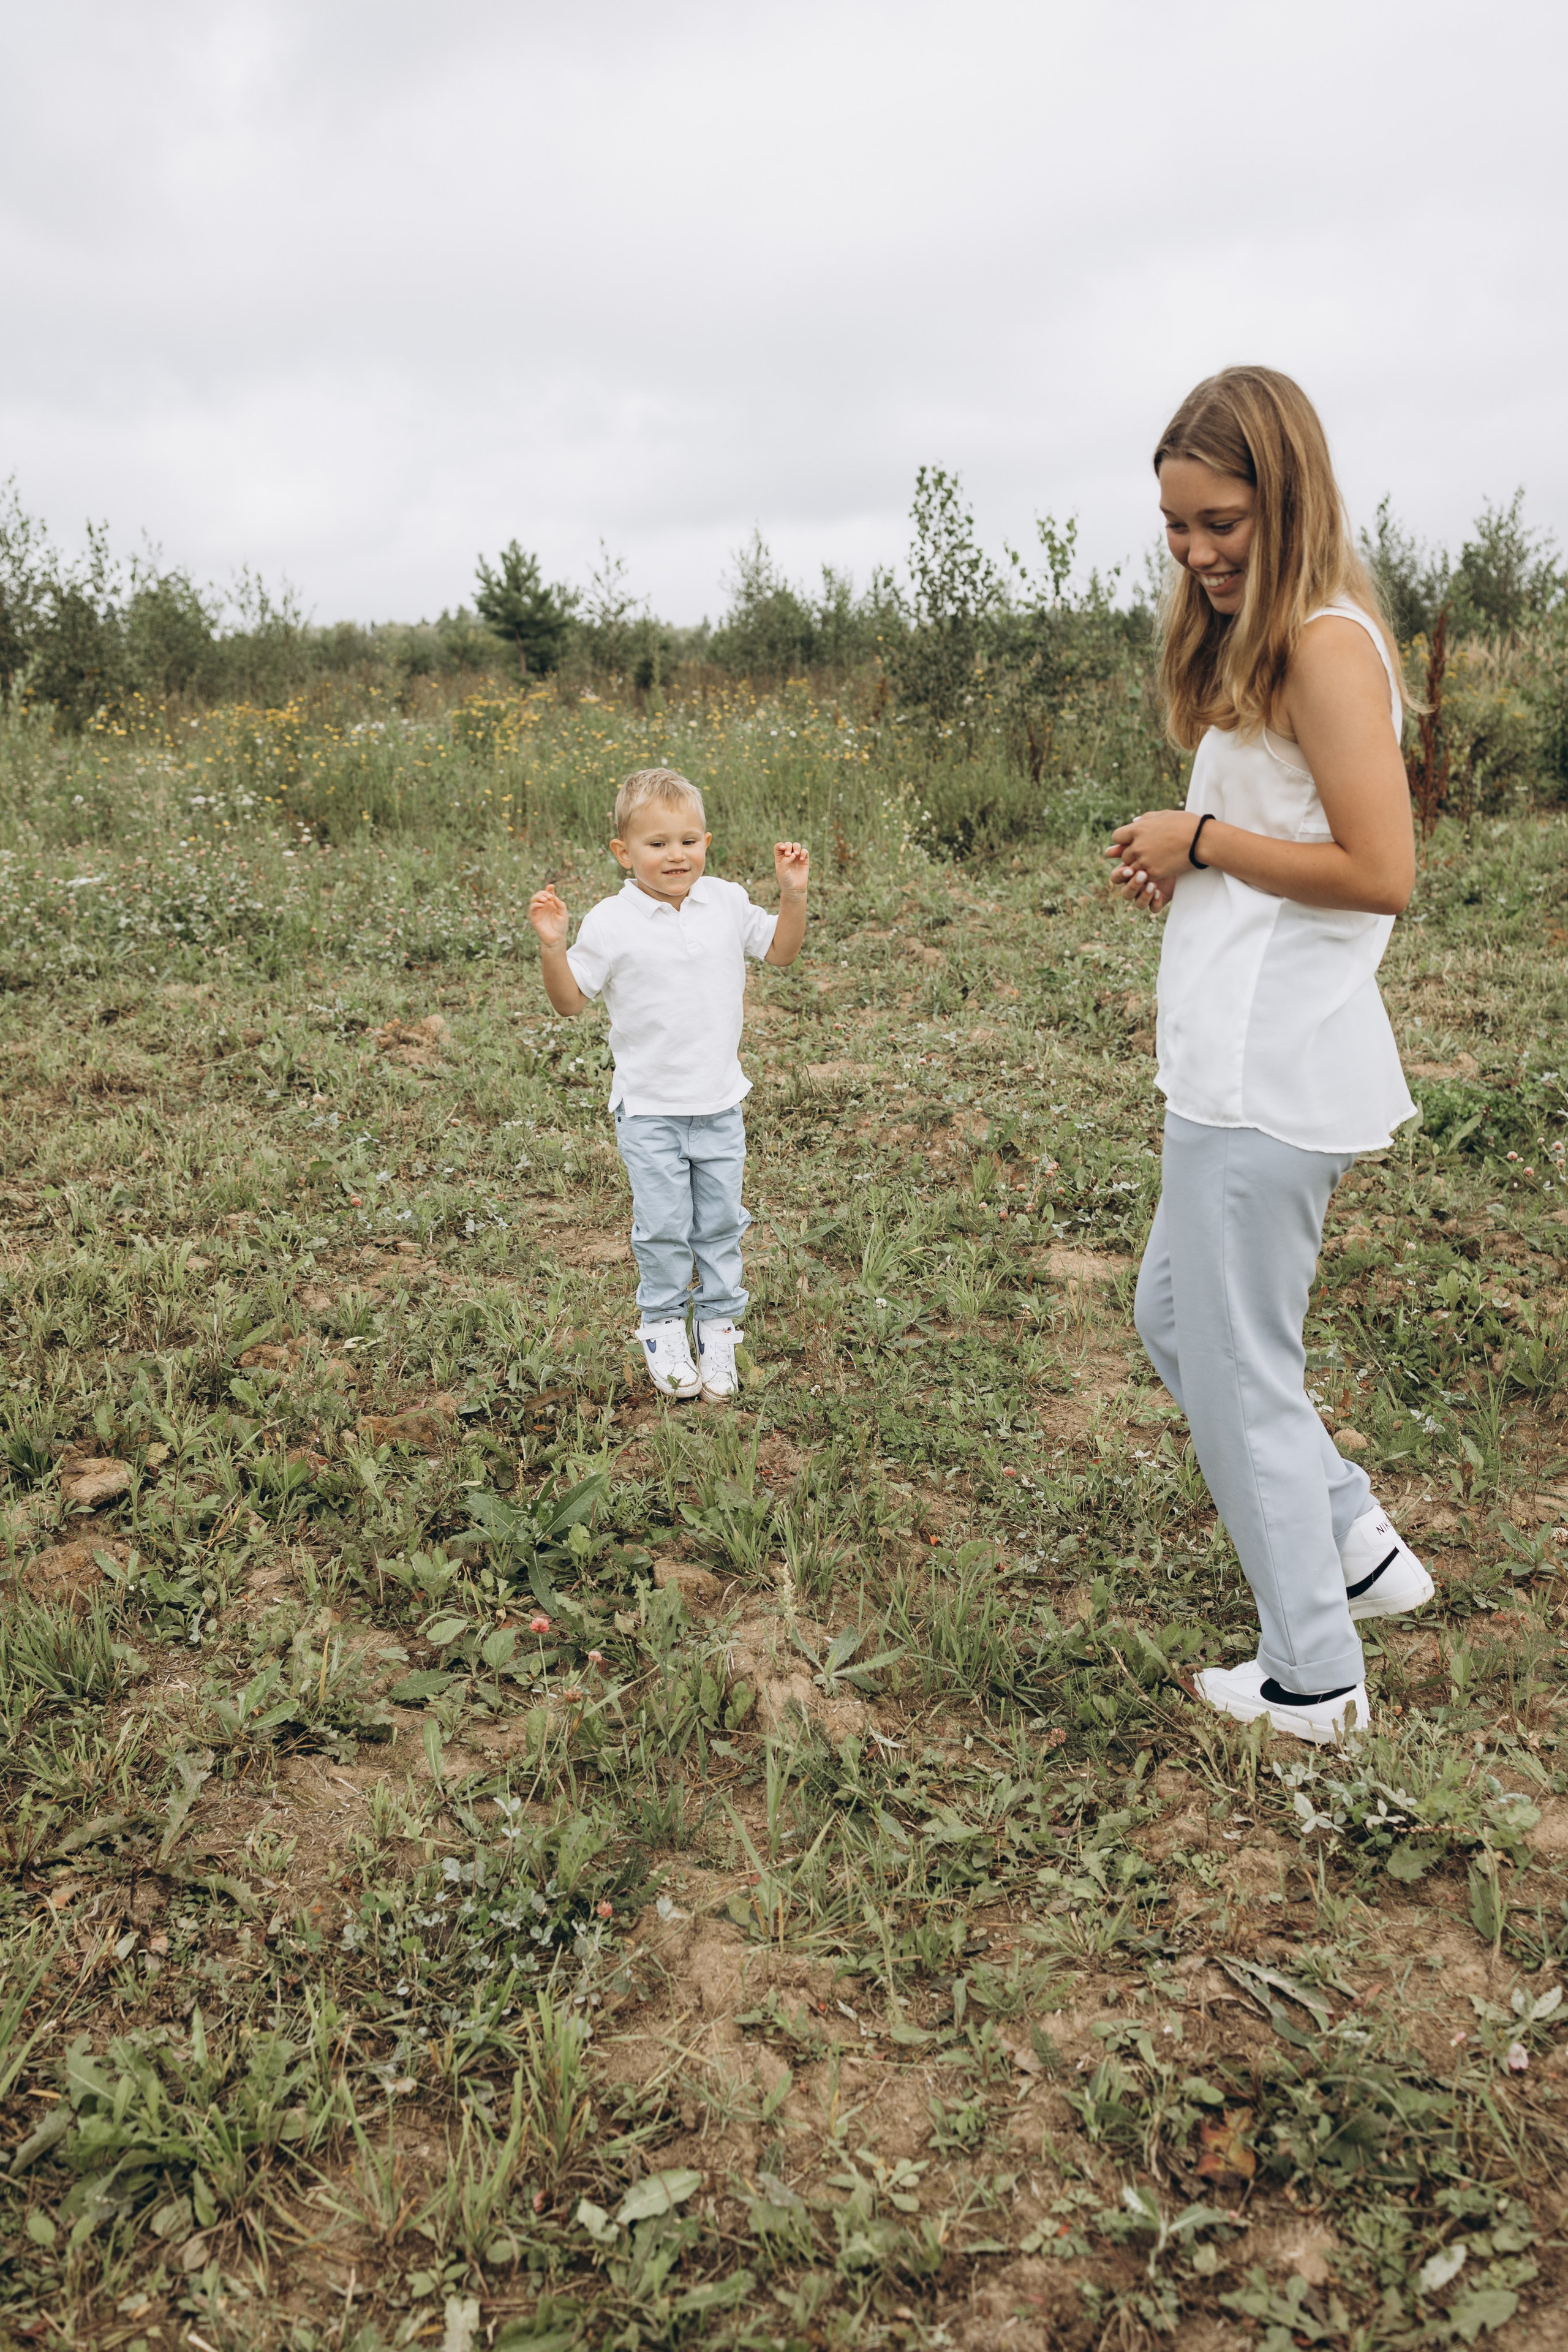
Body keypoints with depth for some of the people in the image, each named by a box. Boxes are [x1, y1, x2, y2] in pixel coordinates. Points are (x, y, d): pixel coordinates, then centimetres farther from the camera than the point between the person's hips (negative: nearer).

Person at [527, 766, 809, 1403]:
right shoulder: (611, 923, -10)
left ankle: (720, 1326, 27)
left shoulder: (726, 903, -1)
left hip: (720, 1100, 3)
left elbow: (780, 950, 14)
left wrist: (793, 895, -1)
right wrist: (552, 946, -22)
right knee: (663, 1227, 3)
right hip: (649, 1108, -3)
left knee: (720, 1222, 11)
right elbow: (570, 999, -6)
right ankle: (663, 1326, 24)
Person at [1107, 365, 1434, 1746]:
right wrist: (1183, 867, 2)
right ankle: (1359, 1549, 31)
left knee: (1240, 1372, 1)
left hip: (1271, 1076, -10)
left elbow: (1381, 870, -22)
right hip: (1243, 1063, 10)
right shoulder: (1262, 644, 17)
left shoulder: (1325, 644, -14)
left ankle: (1312, 1681, 18)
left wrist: (1203, 839, -13)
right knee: (1175, 1319, 21)